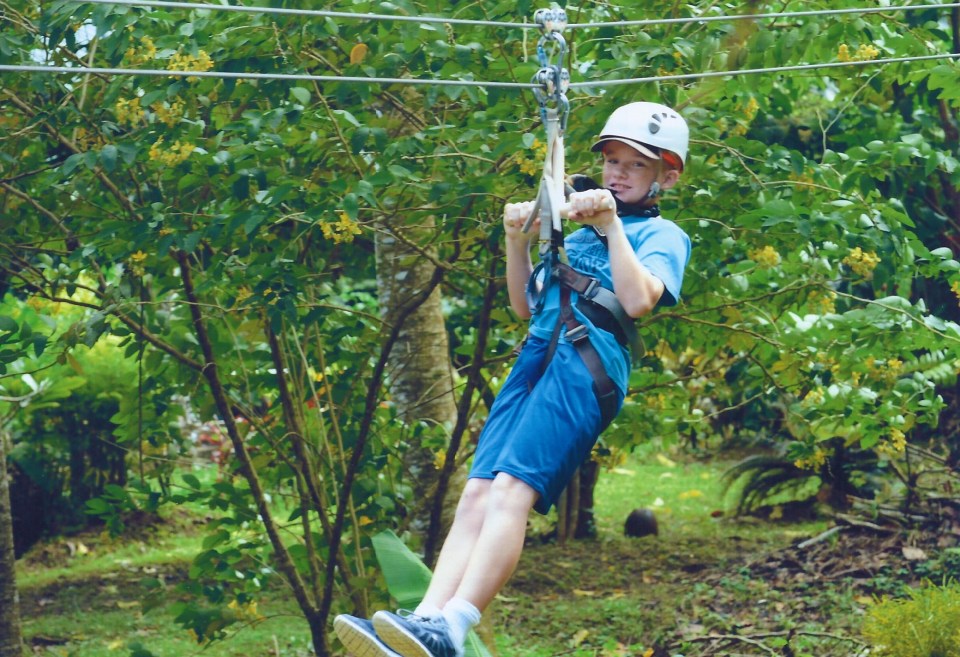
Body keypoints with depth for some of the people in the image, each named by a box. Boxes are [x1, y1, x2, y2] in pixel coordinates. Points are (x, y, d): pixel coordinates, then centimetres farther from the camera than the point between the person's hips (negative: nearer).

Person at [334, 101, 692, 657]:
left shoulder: (662, 234, 11)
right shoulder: (577, 228, 30)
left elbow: (638, 300, -9)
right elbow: (526, 305, 30)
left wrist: (612, 225, -8)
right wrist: (518, 241, 17)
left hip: (588, 365, -7)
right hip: (537, 356, 7)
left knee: (511, 489, -25)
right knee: (478, 492, -10)